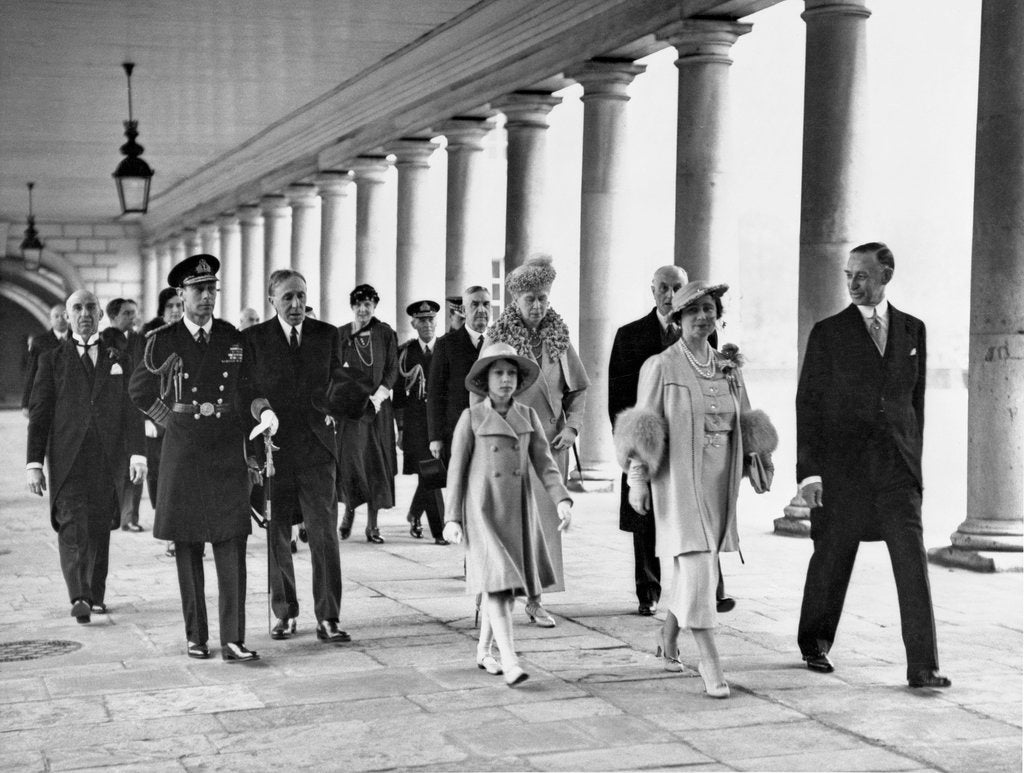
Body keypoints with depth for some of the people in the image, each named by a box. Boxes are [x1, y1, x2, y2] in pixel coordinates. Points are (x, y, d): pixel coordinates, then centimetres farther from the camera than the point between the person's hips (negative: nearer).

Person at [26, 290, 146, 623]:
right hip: (67, 458, -2)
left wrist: (137, 454, -6)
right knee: (72, 525, -15)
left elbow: (132, 410, 8)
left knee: (99, 529, 6)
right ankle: (78, 598, -25)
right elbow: (39, 414, 5)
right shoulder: (52, 359, 8)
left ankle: (96, 595, 20)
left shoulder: (119, 360, 14)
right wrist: (35, 463, -3)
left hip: (108, 458, 2)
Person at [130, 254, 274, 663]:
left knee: (232, 544, -7)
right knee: (187, 546, 5)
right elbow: (139, 391, 12)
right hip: (182, 454, -1)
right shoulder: (163, 341, 0)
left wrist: (264, 412, -2)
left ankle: (233, 640, -9)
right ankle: (196, 636, 15)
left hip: (228, 453, 1)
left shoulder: (234, 338, 7)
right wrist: (173, 421, 5)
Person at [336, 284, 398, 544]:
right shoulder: (341, 334, 6)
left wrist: (378, 397, -9)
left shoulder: (386, 333, 5)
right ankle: (349, 511, 15)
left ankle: (372, 525, 5)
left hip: (377, 406, 0)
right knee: (349, 461, -7)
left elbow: (392, 370, 3)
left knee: (376, 464, 0)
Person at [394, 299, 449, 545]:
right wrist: (400, 427, 2)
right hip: (415, 421, -1)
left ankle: (414, 514, 31)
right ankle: (439, 530, -6)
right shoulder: (405, 352, 6)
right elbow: (398, 391, 7)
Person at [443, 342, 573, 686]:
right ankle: (510, 661, -17)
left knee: (507, 582, 11)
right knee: (496, 582, -13)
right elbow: (457, 470, 0)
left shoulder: (528, 417, 5)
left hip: (519, 509, 4)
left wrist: (562, 500, -11)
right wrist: (452, 518, -3)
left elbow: (544, 463, 2)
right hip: (483, 508, -4)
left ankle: (483, 651, 28)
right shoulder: (471, 418, -3)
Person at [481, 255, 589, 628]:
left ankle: (535, 598, 9)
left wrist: (571, 427, 1)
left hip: (550, 441, 3)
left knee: (545, 516, 3)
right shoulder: (496, 338, -1)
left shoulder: (559, 338, 7)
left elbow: (579, 389, 13)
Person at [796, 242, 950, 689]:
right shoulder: (827, 333, 0)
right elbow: (808, 404, -2)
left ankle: (923, 667, -5)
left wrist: (913, 459, 12)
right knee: (831, 561, 9)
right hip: (841, 467, -2)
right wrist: (808, 471, -9)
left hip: (897, 467, 2)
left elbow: (916, 399, 15)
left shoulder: (913, 330, 9)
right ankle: (815, 646, 30)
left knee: (913, 565, -7)